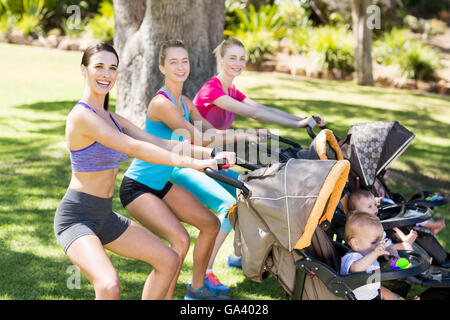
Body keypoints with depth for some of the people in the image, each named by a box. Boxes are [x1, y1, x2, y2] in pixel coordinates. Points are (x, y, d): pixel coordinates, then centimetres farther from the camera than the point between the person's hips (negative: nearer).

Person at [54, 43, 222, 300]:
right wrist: (191, 162, -28)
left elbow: (159, 143, 3)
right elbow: (135, 148, -26)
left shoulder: (112, 118, 10)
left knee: (169, 260, 11)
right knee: (110, 288, -30)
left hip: (104, 216, 9)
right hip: (76, 218, -9)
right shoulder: (82, 115, -18)